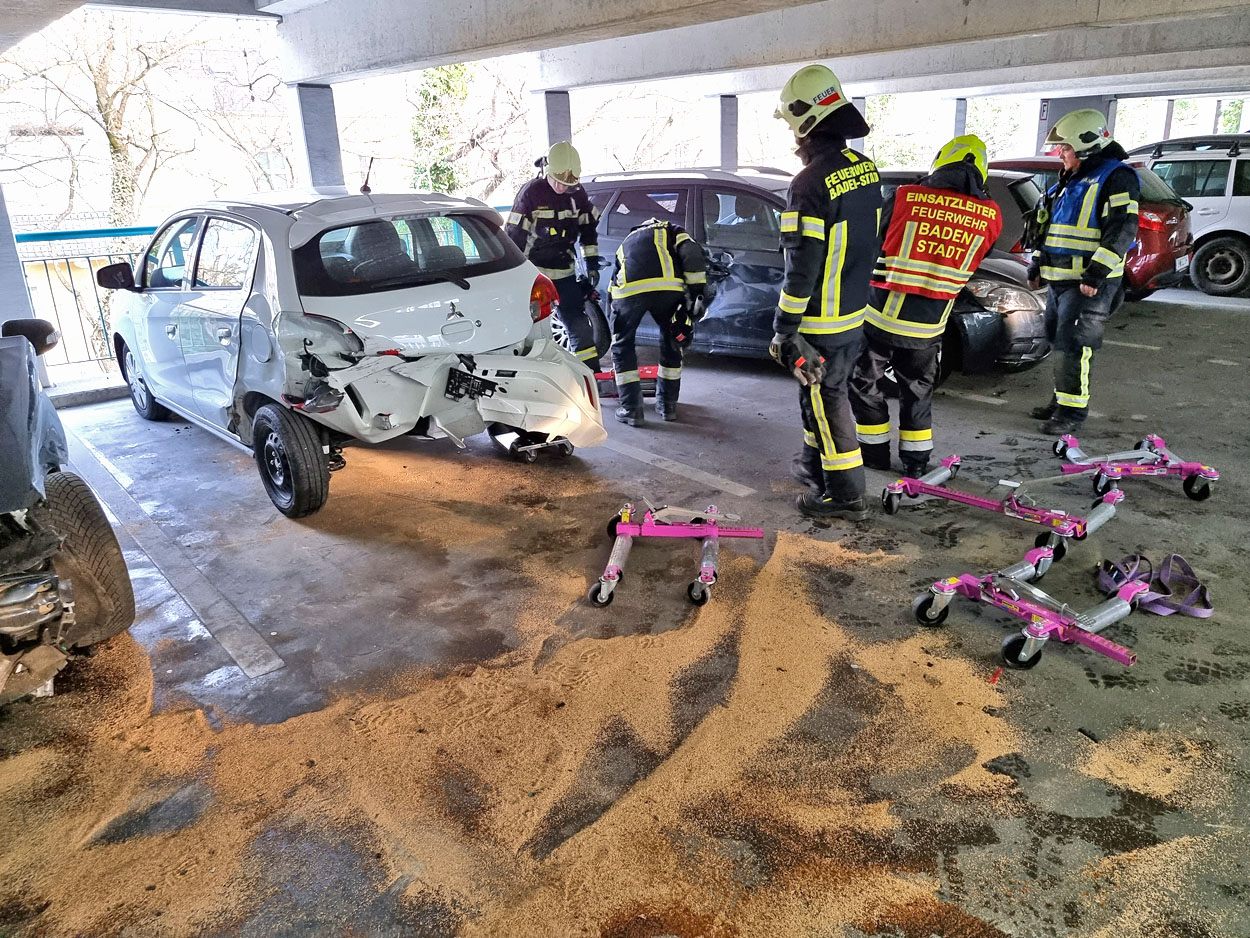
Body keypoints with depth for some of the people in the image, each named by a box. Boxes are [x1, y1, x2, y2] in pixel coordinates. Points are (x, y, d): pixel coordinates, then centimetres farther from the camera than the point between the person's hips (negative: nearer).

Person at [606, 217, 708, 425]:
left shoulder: (626, 242, 41)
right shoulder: (672, 231, 32)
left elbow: (611, 294, 41)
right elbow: (694, 257, 8)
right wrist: (693, 298, 7)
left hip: (628, 289, 1)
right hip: (668, 287, -1)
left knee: (622, 345, 21)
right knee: (672, 340, 23)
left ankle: (631, 409, 17)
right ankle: (668, 405, 29)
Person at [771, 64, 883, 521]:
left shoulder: (811, 183, -22)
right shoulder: (865, 168, 5)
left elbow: (802, 267, -22)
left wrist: (784, 327, -15)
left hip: (822, 321, -8)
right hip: (856, 312, 9)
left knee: (826, 400, 1)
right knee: (821, 392, 22)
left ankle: (845, 493, 8)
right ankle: (816, 463, 38)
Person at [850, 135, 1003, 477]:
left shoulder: (905, 198, -12)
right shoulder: (991, 215, -3)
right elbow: (972, 266, 10)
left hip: (882, 315, -3)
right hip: (929, 325, 3)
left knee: (865, 382, 17)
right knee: (917, 391, 20)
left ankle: (875, 452, 23)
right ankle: (916, 461, 26)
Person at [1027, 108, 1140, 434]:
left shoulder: (1116, 177, -9)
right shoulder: (1070, 181, 20)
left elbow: (1122, 231, -18)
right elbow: (1048, 227, 27)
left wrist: (1095, 275, -23)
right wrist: (1037, 266, 22)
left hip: (1090, 283, -9)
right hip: (1058, 280, 9)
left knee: (1074, 345, -11)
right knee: (1058, 340, 14)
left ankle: (1073, 410, -6)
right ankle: (1061, 400, 25)